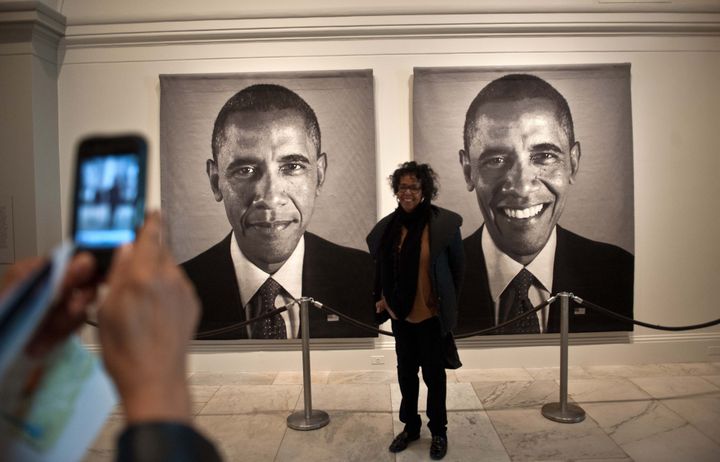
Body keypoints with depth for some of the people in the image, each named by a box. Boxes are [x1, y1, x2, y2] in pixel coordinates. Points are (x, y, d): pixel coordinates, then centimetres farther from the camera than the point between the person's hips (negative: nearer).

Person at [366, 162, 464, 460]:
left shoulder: (444, 222, -13)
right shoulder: (388, 225, 0)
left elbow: (457, 267, -4)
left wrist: (447, 303, -1)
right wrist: (381, 298, 5)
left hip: (430, 313, -4)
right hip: (400, 312, 4)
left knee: (433, 373, 9)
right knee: (406, 371, 16)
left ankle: (439, 432, 29)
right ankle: (410, 427, 35)